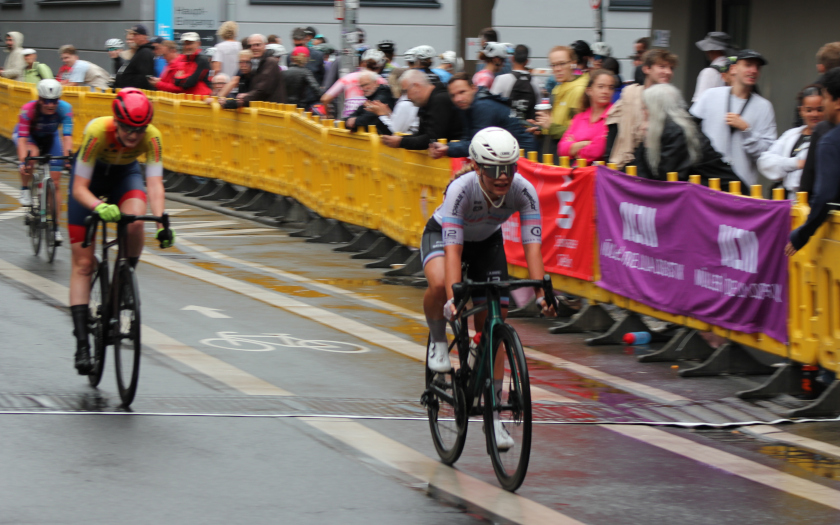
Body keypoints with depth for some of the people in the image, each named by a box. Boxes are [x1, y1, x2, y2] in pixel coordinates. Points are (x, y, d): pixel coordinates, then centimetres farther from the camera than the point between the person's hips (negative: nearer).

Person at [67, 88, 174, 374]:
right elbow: (80, 187, -35)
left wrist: (161, 223, -50)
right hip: (91, 175, -2)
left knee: (135, 220, -34)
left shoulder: (152, 137, -30)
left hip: (125, 173, 2)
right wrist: (99, 207, -55)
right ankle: (82, 342, -6)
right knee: (83, 264, -7)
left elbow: (155, 184, -34)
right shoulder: (97, 132, -36)